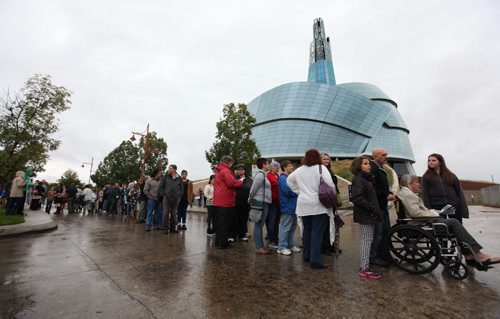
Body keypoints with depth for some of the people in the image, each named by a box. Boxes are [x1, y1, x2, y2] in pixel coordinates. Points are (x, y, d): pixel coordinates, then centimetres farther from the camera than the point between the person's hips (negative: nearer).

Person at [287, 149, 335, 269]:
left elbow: (289, 180, 20)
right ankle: (315, 260, -1)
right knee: (317, 233, -2)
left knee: (306, 231, 17)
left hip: (303, 205, 5)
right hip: (318, 205, -5)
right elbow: (330, 184, -17)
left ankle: (307, 256, 29)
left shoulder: (299, 170, 7)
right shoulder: (321, 168, -9)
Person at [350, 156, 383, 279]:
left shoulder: (367, 179, 16)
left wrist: (376, 210, 7)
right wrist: (373, 209, -21)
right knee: (367, 240, -4)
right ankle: (364, 269, 4)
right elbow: (357, 198, -24)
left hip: (369, 214, 9)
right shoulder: (358, 179, -14)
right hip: (364, 214, -9)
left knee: (367, 240, 14)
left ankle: (364, 266, 23)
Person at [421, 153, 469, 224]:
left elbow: (459, 192, 8)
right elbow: (425, 195, -3)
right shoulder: (426, 177, 3)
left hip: (453, 205, 2)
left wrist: (464, 209, 0)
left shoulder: (451, 176, 10)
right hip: (437, 207, -2)